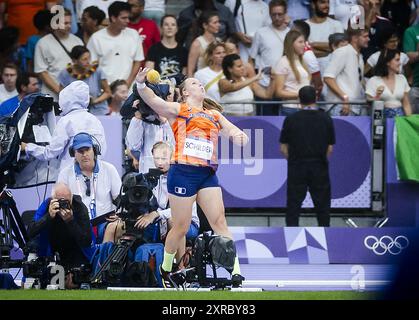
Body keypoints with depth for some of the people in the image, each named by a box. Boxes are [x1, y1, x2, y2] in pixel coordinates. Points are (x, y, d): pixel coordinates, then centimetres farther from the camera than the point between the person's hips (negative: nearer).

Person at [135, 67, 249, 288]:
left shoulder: (214, 114, 21)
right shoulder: (178, 109, 5)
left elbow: (234, 131, 16)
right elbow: (152, 100, -9)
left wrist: (237, 134, -9)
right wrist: (140, 85, -29)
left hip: (208, 174, 4)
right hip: (183, 172, -4)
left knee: (220, 222, -6)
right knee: (181, 227, 1)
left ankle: (235, 272, -12)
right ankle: (165, 269, 22)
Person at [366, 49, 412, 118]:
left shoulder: (402, 79, 12)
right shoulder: (373, 81, 0)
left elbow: (406, 104, 16)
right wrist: (377, 97, -18)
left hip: (399, 116, 4)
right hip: (383, 116, -4)